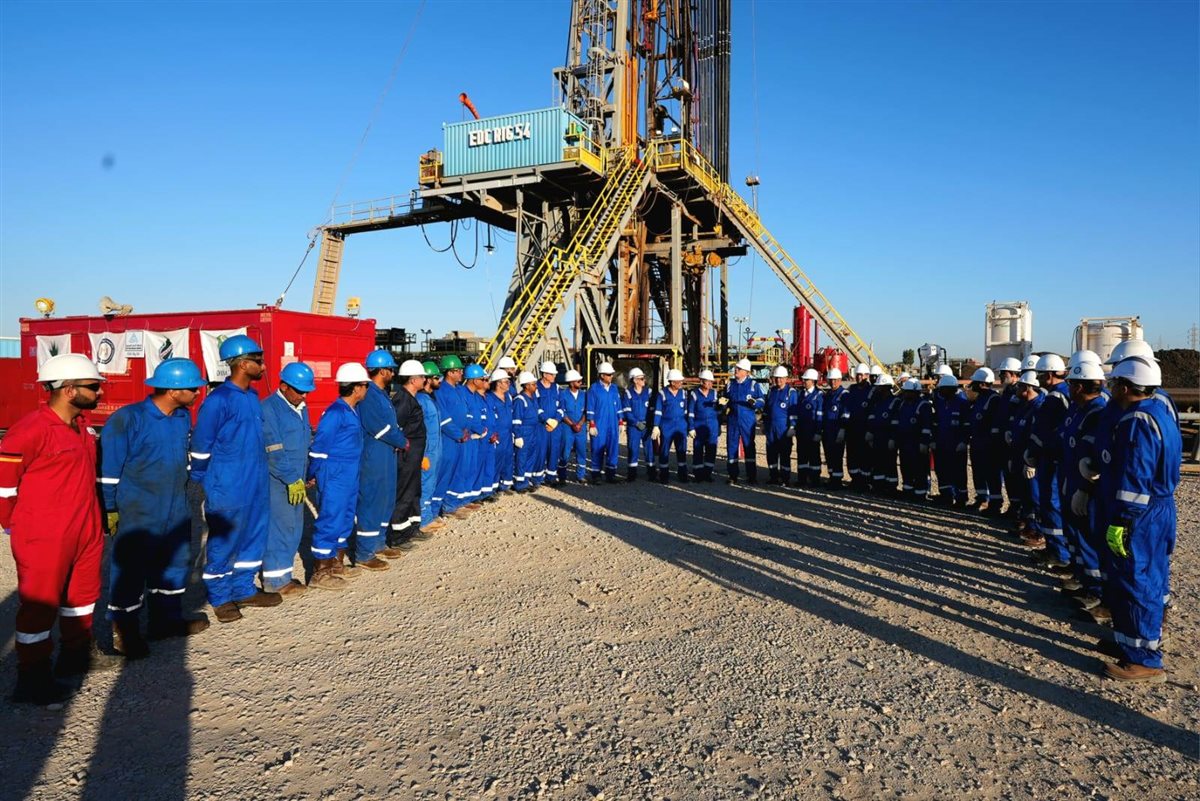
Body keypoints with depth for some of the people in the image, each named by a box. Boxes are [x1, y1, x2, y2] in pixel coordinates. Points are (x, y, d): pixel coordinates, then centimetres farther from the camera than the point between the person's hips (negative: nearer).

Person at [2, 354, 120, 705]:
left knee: (83, 591, 20)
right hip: (43, 537, -9)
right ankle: (32, 680, 15)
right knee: (40, 604, 3)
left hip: (85, 530, 9)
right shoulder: (31, 429, -20)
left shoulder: (82, 425, 8)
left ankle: (78, 653, 38)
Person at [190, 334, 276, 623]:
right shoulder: (218, 400, -17)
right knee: (223, 542, 5)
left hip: (256, 485, 8)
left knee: (254, 537, 14)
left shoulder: (252, 396, 9)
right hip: (228, 488, -8)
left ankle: (243, 589, 28)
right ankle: (219, 597, 19)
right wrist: (203, 482, -5)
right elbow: (201, 446, -12)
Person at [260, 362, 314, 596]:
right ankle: (275, 580, 6)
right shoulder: (268, 409, -13)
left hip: (296, 480, 8)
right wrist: (292, 480, -17)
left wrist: (306, 476, 14)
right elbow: (274, 451, -17)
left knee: (294, 528, 12)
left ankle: (283, 574, 23)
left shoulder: (301, 408, 13)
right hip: (276, 481, -8)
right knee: (280, 527, -4)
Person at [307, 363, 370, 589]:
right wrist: (312, 474, -8)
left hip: (350, 475, 9)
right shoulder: (335, 412, -17)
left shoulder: (353, 410, 10)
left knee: (345, 520, 16)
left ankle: (336, 565, 28)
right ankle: (320, 573, 6)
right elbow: (320, 445, -14)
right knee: (330, 520, -3)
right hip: (334, 475, -9)